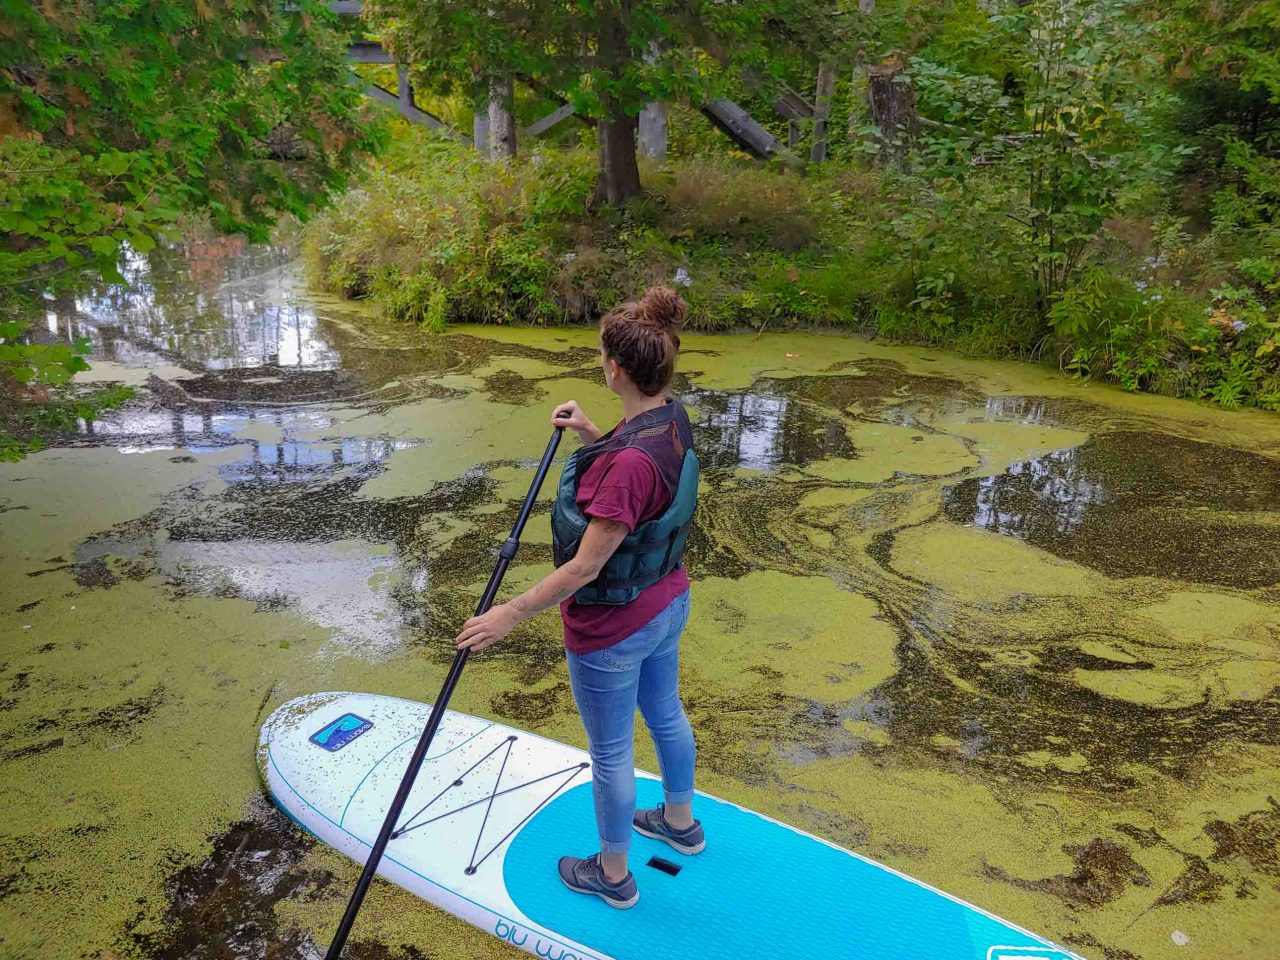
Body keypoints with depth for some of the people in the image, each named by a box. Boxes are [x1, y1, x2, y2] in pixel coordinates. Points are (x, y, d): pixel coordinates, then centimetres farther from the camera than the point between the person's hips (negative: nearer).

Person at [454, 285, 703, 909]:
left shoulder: (630, 462, -35)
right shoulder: (672, 419, -8)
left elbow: (586, 566, -29)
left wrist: (510, 615, -21)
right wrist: (590, 433, 4)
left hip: (612, 630, -9)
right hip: (667, 605, 9)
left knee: (611, 752, 14)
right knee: (665, 713, 29)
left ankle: (613, 875, 38)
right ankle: (681, 821, 55)